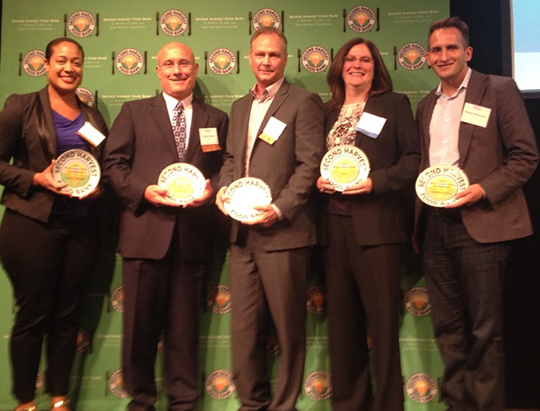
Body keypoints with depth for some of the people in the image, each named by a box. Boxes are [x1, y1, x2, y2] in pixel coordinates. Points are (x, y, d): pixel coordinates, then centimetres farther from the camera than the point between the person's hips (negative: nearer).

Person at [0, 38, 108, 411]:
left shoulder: (94, 117, 13)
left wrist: (97, 187, -3)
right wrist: (36, 179, -15)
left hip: (81, 226, 4)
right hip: (32, 225, -3)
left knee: (68, 315, 9)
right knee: (32, 314, 3)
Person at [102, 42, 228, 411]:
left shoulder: (216, 119, 15)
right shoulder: (134, 112, 10)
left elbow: (224, 171, 10)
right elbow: (114, 163, 4)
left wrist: (210, 191, -10)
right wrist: (143, 190, -11)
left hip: (193, 233, 1)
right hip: (145, 230, -1)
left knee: (185, 323, 9)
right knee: (141, 321, 6)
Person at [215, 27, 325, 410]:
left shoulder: (303, 102, -2)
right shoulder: (240, 106, 19)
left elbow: (310, 163, -9)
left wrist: (280, 209, -18)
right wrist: (224, 188, 3)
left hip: (282, 231, -6)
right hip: (242, 232, 6)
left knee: (289, 327, 4)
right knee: (244, 327, 12)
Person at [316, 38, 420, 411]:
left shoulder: (394, 104, 5)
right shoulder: (328, 112, 17)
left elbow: (413, 159, -2)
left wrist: (376, 182, -15)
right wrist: (318, 180, -1)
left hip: (377, 224, -4)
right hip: (336, 224, 5)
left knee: (382, 319, -1)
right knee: (342, 319, 9)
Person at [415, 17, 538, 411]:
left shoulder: (499, 90, -1)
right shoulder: (427, 105, 16)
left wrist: (483, 190, -18)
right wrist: (418, 222, 12)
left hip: (480, 225, -5)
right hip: (435, 226, 6)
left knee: (485, 330, 3)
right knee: (448, 327, 12)